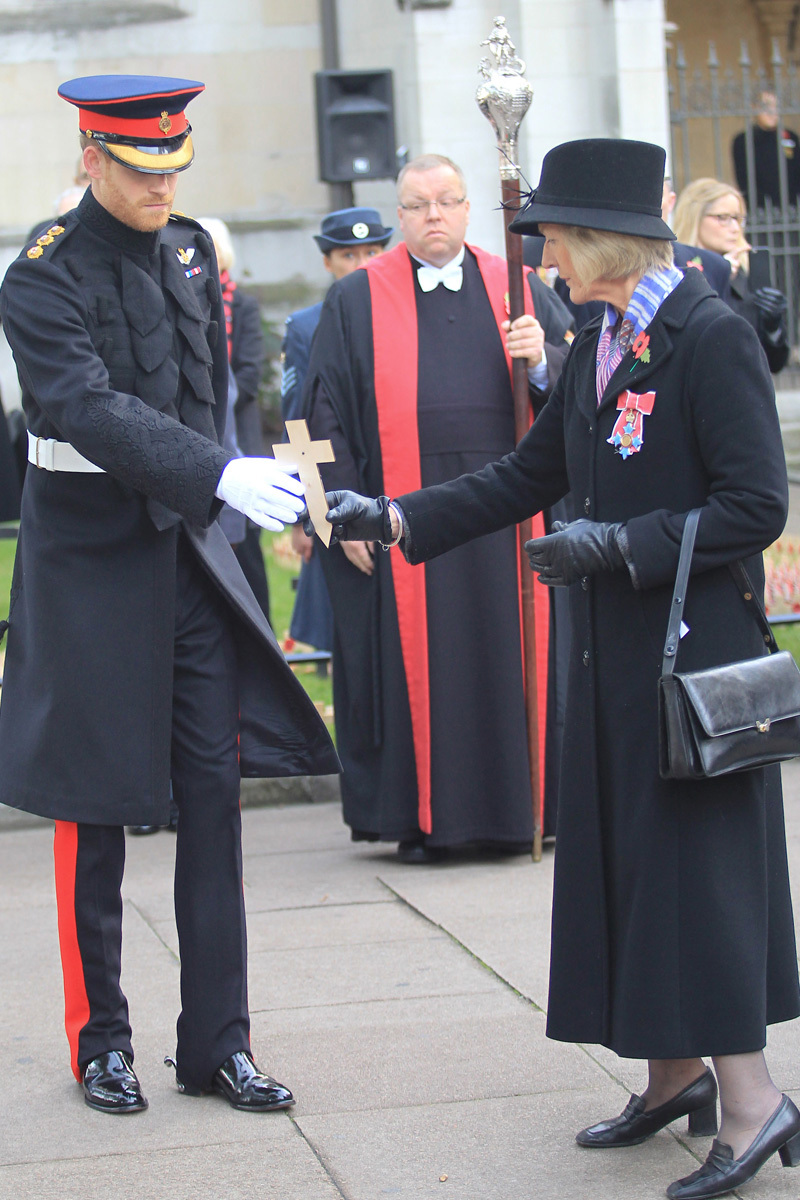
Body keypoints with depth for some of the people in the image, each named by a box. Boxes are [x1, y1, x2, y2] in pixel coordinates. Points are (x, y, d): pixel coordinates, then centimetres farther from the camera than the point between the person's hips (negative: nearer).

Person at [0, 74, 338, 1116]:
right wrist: (222, 478, -37)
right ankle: (101, 1042, 17)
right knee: (94, 813, 4)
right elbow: (90, 410, -27)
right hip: (92, 569, -6)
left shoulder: (190, 252, 8)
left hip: (192, 559, 6)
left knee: (215, 798, 3)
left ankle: (216, 1044, 10)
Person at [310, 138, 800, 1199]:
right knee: (626, 854, 11)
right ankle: (676, 1073, 22)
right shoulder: (599, 347, 12)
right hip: (615, 649, 9)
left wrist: (621, 542, -20)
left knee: (694, 854, -7)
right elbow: (529, 478, 16)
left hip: (695, 644, -8)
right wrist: (392, 517, 9)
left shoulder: (712, 337, -14)